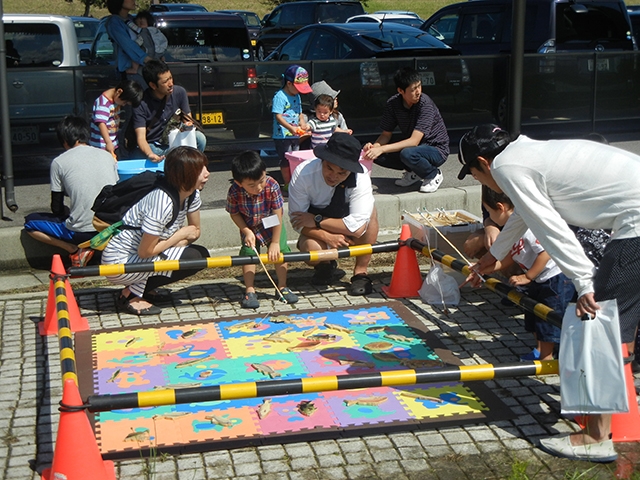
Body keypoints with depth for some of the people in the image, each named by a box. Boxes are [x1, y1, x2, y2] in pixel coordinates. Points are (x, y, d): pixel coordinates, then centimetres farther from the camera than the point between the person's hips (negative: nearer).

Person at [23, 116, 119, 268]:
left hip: (81, 232, -4)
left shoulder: (59, 162, -2)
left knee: (30, 222, 17)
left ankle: (76, 250, 0)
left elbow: (57, 208, 2)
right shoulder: (107, 156, 9)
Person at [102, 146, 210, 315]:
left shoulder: (192, 194, -4)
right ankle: (132, 294, -8)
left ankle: (144, 288, 7)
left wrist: (174, 242, -13)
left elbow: (195, 231, 7)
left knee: (201, 253, -2)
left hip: (143, 252, 9)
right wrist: (181, 234, -14)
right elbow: (145, 252, -25)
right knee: (193, 258, -20)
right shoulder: (162, 201, -30)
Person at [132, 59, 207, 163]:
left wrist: (188, 124, -21)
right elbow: (141, 137, -21)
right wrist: (149, 154, -43)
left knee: (199, 137, -25)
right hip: (152, 147, -3)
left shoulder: (179, 92, -4)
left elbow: (188, 119, 6)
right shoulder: (141, 104, -16)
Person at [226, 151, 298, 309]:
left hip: (273, 226, 0)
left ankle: (282, 288, 11)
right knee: (248, 254, -10)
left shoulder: (272, 186, -32)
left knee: (280, 251, -6)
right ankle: (250, 291, 0)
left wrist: (275, 242, -20)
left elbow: (278, 215, -24)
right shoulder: (234, 192, -29)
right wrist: (247, 232, -23)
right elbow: (234, 214, -11)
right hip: (250, 228, 0)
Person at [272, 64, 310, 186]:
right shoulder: (279, 97, -15)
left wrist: (302, 123, -2)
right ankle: (288, 184, 6)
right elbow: (278, 116, -22)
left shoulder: (297, 96, 11)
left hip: (295, 135, 8)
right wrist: (291, 128, -33)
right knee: (286, 161, -2)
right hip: (282, 136, -8)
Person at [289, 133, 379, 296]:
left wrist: (316, 220, -32)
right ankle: (325, 265, 7)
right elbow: (296, 219, -22)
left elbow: (358, 227, -36)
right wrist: (326, 236, -35)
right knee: (311, 252, -33)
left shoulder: (361, 179, -30)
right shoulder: (303, 174, -28)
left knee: (369, 210, -31)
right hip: (319, 231, 0)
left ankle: (360, 272, -17)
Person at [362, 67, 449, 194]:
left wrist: (381, 149, -38)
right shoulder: (392, 104, -10)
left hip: (436, 150, -6)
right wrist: (374, 146, -24)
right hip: (412, 146, 6)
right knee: (377, 155, -15)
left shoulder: (425, 104, -26)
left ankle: (433, 175, -6)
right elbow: (386, 135, -1)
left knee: (408, 154, -37)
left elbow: (414, 141, -31)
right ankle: (413, 172, 5)